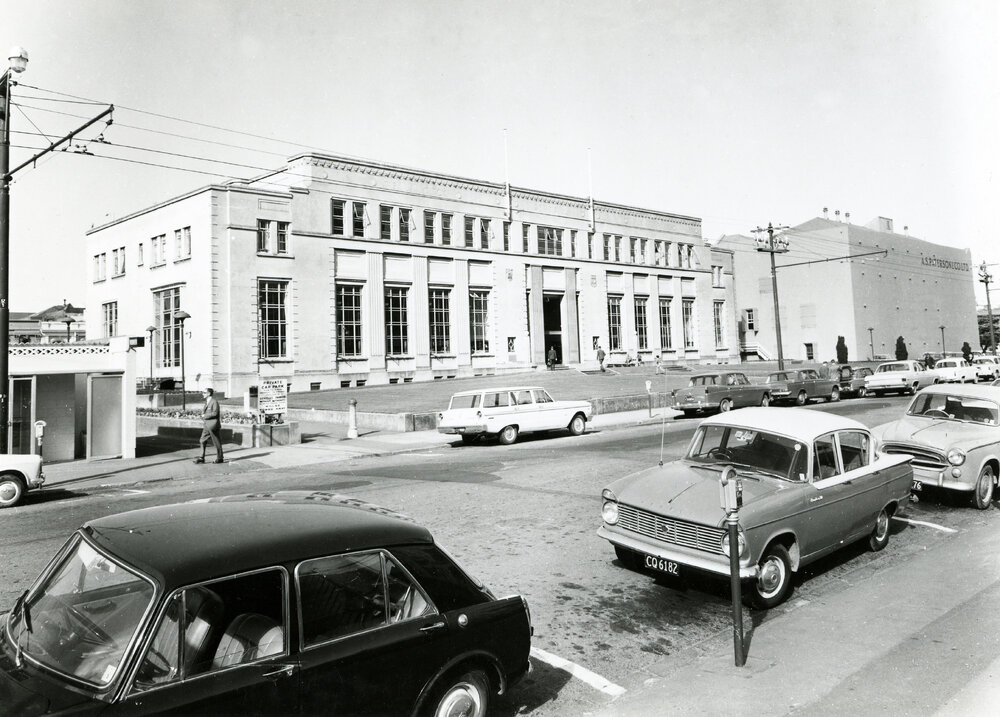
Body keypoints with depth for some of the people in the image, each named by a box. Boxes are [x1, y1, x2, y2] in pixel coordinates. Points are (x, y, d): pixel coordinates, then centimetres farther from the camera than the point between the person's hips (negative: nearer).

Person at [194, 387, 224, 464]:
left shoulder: (214, 401, -13)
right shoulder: (207, 401, 13)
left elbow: (215, 413, -20)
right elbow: (204, 412, 21)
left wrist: (205, 415, -12)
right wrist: (203, 415, 0)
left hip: (213, 425, -9)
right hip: (207, 425, 9)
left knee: (216, 442, 1)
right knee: (203, 440, 5)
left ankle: (220, 458, 12)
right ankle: (202, 458, 8)